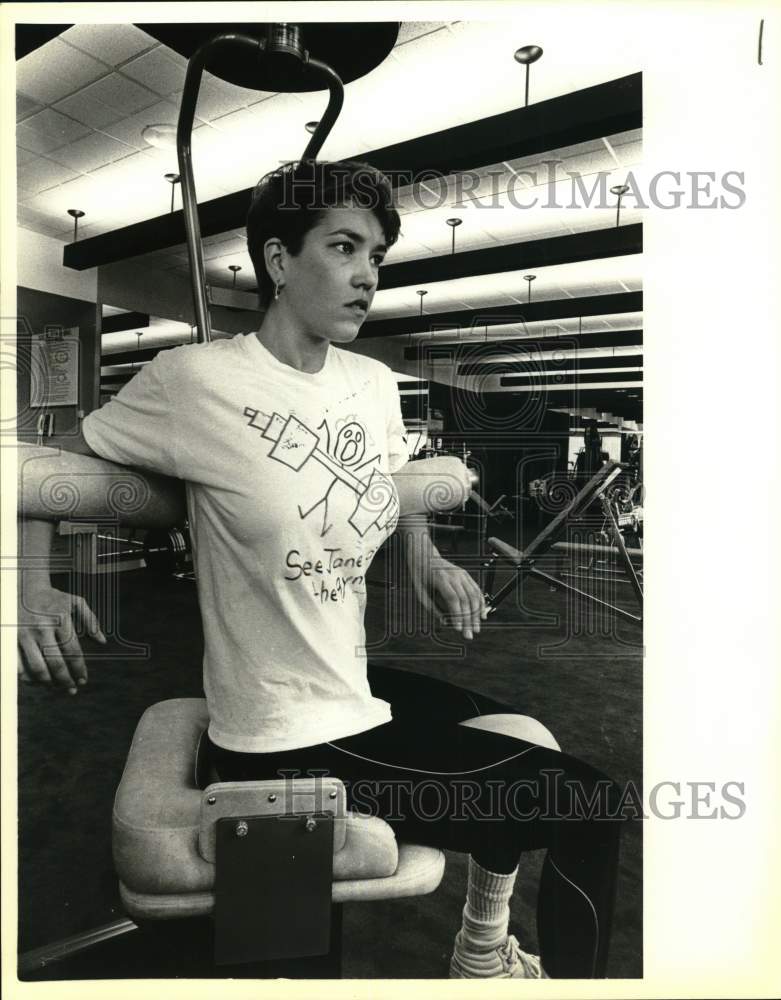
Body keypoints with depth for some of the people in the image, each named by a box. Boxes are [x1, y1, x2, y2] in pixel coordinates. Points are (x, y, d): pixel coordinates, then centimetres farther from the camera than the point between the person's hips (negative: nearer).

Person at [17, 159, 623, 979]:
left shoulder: (374, 384, 2)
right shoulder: (196, 379, -17)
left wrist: (426, 558, 0)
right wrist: (32, 580, -22)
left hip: (355, 690, 8)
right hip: (287, 746, -8)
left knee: (530, 751, 25)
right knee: (580, 806, -4)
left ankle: (484, 954, 48)